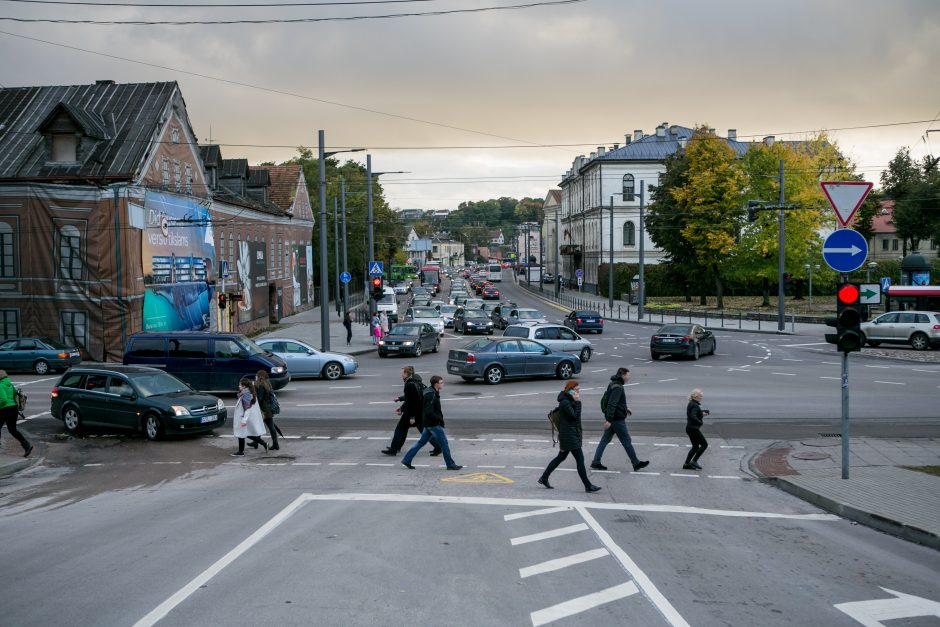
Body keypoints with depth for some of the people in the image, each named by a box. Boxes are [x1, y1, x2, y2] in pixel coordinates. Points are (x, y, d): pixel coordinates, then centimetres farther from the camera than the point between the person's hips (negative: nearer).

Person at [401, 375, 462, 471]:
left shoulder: (432, 392, 10)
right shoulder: (431, 395, -22)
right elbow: (429, 412, -26)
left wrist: (439, 417, 12)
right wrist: (440, 419, -18)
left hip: (428, 423, 10)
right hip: (433, 424, -10)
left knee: (421, 442, 15)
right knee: (444, 443, 0)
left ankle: (406, 460, 17)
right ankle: (450, 464, 9)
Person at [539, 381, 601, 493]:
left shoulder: (570, 400, 13)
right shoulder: (565, 402, -18)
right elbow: (575, 415, -21)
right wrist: (578, 402, -18)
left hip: (573, 433, 11)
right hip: (568, 434, -11)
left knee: (561, 457, 17)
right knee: (580, 459, -6)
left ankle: (544, 478, 25)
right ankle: (588, 486, 0)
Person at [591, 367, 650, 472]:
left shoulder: (613, 384, 11)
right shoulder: (617, 387, -21)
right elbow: (612, 404, -26)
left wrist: (625, 409, 27)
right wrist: (609, 420, -28)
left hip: (612, 418, 10)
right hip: (617, 419, -10)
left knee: (605, 440, 10)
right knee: (626, 441, 1)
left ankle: (595, 462, 11)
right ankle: (636, 463, 12)